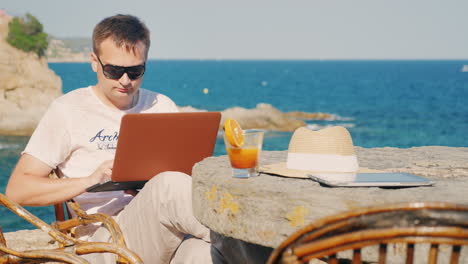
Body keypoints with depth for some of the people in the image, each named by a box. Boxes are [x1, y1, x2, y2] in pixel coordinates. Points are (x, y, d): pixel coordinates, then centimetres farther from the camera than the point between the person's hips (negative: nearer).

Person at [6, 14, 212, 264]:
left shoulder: (163, 106, 22)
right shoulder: (68, 110, 8)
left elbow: (190, 171, 24)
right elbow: (17, 189, 3)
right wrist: (88, 181, -12)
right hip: (106, 234, -3)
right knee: (170, 184, -35)